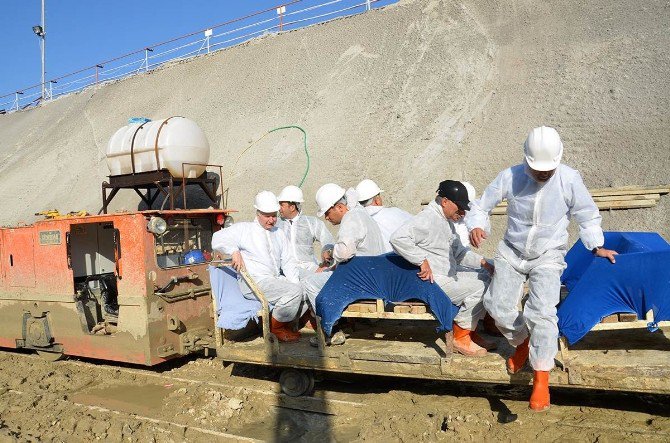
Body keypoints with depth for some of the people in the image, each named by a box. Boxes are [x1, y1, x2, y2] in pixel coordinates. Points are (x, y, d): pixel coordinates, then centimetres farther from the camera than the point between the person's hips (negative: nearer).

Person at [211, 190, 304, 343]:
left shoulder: (279, 234, 20)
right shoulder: (244, 229, 5)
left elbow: (288, 262, 13)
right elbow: (217, 238, -7)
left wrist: (294, 283, -4)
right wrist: (234, 251, -24)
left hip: (277, 280, 7)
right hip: (254, 282, -7)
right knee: (294, 292, -25)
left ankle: (287, 324, 5)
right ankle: (276, 328, -4)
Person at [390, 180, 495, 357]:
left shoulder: (446, 221, 16)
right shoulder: (427, 219, -18)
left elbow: (458, 251, 23)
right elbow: (398, 238, -32)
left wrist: (483, 263, 11)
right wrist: (423, 261, -29)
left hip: (449, 276, 11)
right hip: (433, 281, -11)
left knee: (487, 281, 10)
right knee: (479, 289, -17)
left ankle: (470, 332, 14)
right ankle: (460, 338, -3)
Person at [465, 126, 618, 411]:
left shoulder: (569, 180, -13)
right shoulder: (510, 177, -13)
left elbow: (587, 216, 4)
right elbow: (481, 206, -4)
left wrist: (597, 247, -3)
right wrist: (476, 226, -24)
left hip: (548, 256, -2)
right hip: (512, 252, 2)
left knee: (541, 311, -20)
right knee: (497, 305, -9)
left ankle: (541, 379, -6)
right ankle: (523, 342, 24)